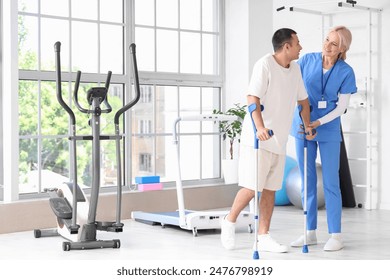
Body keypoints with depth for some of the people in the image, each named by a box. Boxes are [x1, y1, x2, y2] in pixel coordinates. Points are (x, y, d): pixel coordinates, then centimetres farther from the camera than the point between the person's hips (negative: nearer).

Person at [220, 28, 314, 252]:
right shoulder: (265, 65, -12)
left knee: (270, 189, 6)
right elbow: (252, 98, -22)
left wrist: (308, 126, 24)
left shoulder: (295, 69, 12)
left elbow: (303, 99, 24)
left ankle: (264, 237, 10)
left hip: (279, 141, 7)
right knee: (252, 187, -9)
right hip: (258, 138, -7)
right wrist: (260, 127, -34)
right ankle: (230, 221, 14)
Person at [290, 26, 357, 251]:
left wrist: (319, 123, -20)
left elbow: (341, 107, -9)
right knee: (307, 181, 7)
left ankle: (336, 235, 5)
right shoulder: (307, 60, -5)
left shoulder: (346, 72, -10)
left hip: (328, 130, -2)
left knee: (330, 182, -3)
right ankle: (310, 232, 15)